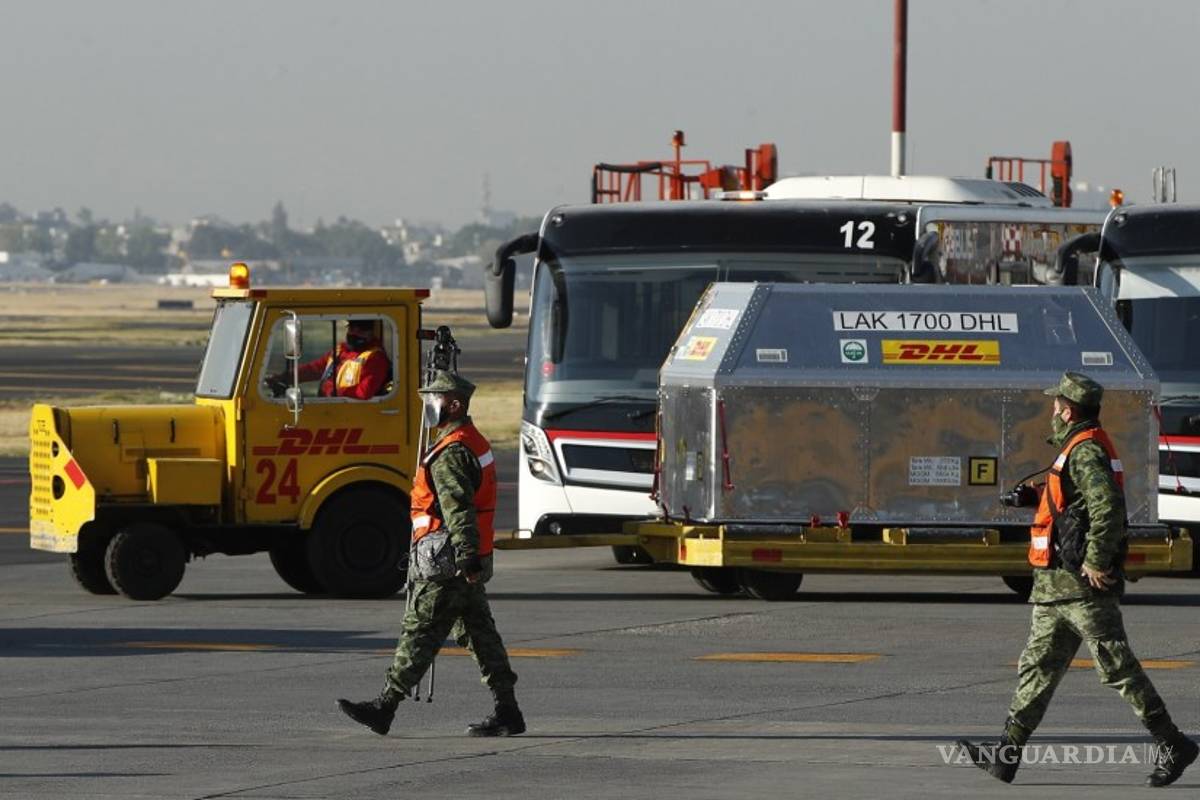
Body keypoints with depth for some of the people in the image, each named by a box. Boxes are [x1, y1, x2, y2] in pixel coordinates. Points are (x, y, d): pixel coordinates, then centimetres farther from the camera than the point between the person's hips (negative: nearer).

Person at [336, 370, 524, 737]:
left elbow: (459, 510, -24)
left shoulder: (451, 453, -16)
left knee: (419, 633, -5)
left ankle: (385, 707, -2)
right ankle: (507, 712, 8)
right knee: (479, 633, 10)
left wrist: (468, 559, -29)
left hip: (446, 565, -10)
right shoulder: (475, 443, 17)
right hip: (466, 562, 10)